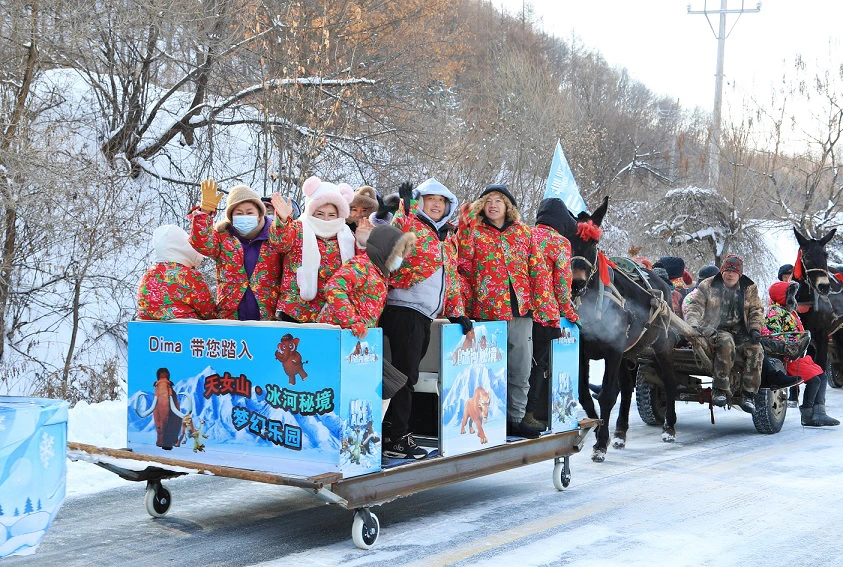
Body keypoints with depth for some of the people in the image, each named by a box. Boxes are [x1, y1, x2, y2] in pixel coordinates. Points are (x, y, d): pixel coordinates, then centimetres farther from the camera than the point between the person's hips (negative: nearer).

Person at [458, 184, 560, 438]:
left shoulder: (523, 233, 11)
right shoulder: (474, 232, 5)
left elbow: (539, 273, 9)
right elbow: (465, 266, -13)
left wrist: (548, 314, 3)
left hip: (521, 312, 3)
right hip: (487, 313, -3)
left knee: (521, 372, 9)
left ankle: (515, 419, 21)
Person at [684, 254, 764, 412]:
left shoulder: (749, 288, 15)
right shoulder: (707, 286, 8)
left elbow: (756, 311, 13)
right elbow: (694, 307, 3)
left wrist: (755, 329, -6)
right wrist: (693, 325, -16)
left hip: (741, 333, 3)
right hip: (715, 331, -3)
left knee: (756, 350, -28)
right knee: (726, 342, -39)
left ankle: (747, 394, -20)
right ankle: (720, 389, -32)